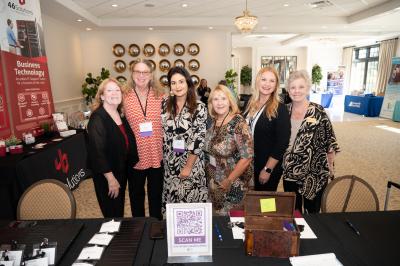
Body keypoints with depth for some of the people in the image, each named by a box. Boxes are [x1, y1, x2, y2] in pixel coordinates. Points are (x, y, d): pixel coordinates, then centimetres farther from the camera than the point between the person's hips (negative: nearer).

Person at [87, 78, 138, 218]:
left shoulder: (120, 114, 5)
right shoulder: (97, 119, -20)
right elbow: (97, 152, -24)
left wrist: (130, 163, 7)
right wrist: (110, 178, -22)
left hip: (122, 170, 8)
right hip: (106, 175, -7)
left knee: (120, 210, 23)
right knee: (112, 213, 9)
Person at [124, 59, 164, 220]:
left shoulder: (160, 97, 0)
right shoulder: (124, 97, -3)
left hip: (157, 155, 1)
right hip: (135, 156, 0)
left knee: (156, 194, 17)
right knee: (136, 194, 18)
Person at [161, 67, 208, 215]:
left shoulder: (199, 108, -10)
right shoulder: (165, 105, 1)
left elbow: (199, 140, -12)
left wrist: (188, 166, -13)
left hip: (191, 164, -3)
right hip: (169, 163, 3)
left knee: (190, 201, 7)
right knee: (172, 199, 14)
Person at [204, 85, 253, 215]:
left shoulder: (238, 123, -20)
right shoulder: (212, 121, -1)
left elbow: (247, 157, -23)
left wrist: (228, 181, -18)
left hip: (234, 184, -5)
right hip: (213, 182, 6)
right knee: (217, 216, 20)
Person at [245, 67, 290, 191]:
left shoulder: (280, 109, -13)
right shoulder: (250, 104, 3)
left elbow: (282, 143, -16)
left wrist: (268, 169, -17)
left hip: (269, 167, -5)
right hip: (248, 163, 5)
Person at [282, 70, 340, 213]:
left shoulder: (318, 112, -12)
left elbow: (329, 141, -6)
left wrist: (330, 166, -3)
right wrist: (281, 162, 10)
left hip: (314, 173, -3)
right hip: (289, 172, 4)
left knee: (312, 210, 14)